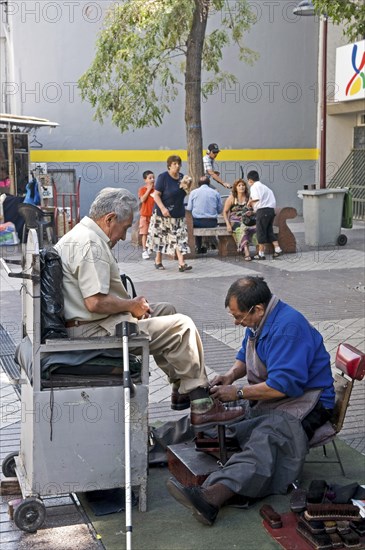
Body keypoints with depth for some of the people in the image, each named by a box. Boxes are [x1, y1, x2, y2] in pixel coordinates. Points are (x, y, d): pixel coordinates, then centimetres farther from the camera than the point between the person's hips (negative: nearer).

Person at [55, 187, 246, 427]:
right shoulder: (91, 244, -19)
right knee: (182, 326, -11)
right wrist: (131, 305, -10)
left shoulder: (78, 235, 15)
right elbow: (95, 302, -27)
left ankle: (182, 388, 24)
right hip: (95, 331, -11)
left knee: (166, 311, 22)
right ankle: (201, 405, -4)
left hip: (86, 325, 11)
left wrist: (130, 304, 10)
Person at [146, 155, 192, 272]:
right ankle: (158, 261, 21)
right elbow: (156, 195, -14)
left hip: (178, 213, 5)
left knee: (180, 237, -4)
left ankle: (181, 263, -8)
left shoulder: (181, 177, 7)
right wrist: (163, 208, -25)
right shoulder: (163, 177, -11)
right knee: (161, 236, 5)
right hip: (163, 214, -5)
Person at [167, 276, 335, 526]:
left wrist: (238, 392, -19)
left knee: (263, 440, -37)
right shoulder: (258, 322, 9)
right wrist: (230, 376, 4)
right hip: (265, 398, 11)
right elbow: (245, 357, 26)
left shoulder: (289, 327, -22)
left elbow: (283, 385, -27)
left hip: (302, 400, -11)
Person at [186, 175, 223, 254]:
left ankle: (199, 248, 27)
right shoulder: (215, 193, 6)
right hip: (212, 223, 1)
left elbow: (189, 208, 2)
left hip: (197, 222, -1)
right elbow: (220, 210, 8)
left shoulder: (193, 192, 3)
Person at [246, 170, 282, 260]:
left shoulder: (254, 187, -5)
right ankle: (277, 249, 10)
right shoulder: (264, 186, 22)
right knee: (269, 231, 16)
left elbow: (257, 200, -21)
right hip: (271, 209, 8)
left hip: (262, 211, -8)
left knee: (261, 232, -1)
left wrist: (250, 201, -1)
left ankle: (261, 254, 2)